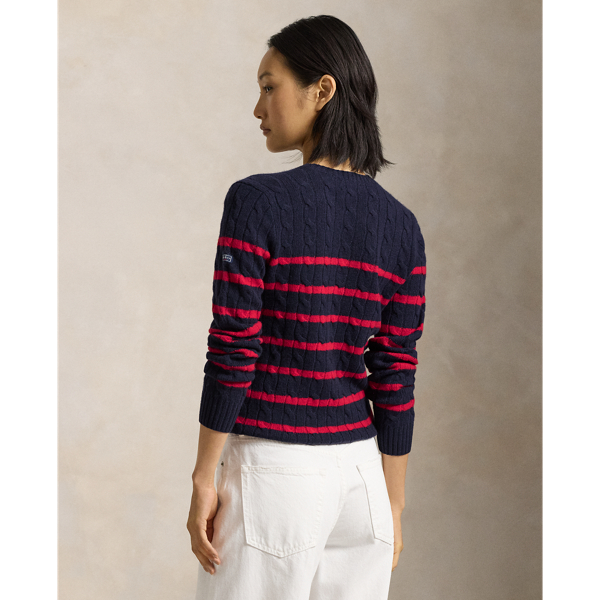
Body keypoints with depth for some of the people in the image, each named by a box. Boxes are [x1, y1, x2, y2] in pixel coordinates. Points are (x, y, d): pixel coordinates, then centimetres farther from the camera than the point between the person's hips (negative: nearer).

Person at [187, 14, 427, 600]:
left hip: (270, 472, -5)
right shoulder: (401, 225, 2)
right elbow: (394, 379, 4)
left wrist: (204, 479, -5)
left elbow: (233, 353, -14)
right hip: (360, 475, 5)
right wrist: (393, 507, 11)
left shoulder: (256, 201, -13)